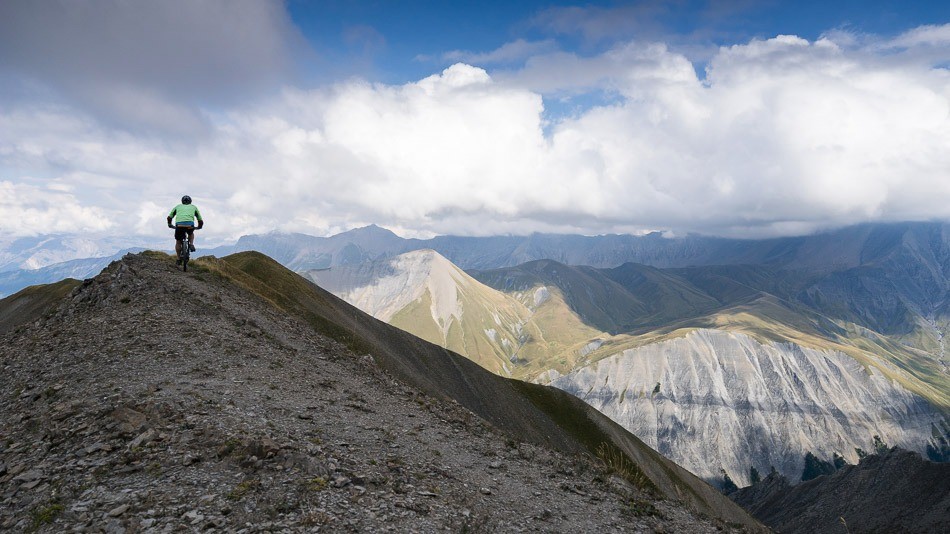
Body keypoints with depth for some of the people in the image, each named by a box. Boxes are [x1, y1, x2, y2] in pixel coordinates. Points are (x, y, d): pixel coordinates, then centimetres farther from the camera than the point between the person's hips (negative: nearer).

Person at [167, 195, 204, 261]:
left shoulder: (178, 206, 28)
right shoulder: (194, 207, 27)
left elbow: (169, 217, 24)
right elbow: (201, 221, 26)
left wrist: (170, 224, 42)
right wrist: (199, 227, 45)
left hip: (179, 225, 0)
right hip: (190, 225, 0)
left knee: (178, 242, 22)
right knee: (191, 233, 36)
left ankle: (179, 258, 19)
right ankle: (191, 244, 12)